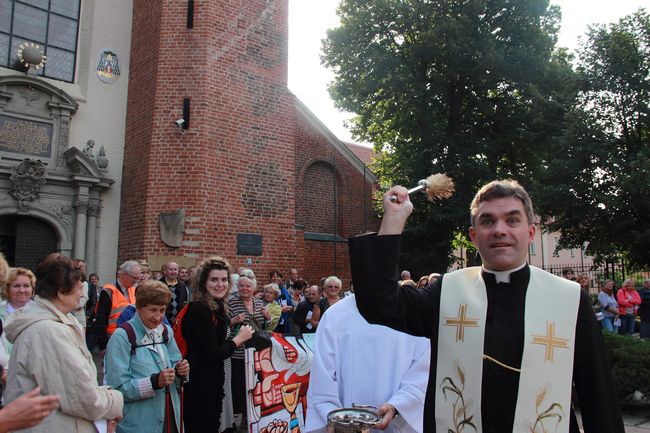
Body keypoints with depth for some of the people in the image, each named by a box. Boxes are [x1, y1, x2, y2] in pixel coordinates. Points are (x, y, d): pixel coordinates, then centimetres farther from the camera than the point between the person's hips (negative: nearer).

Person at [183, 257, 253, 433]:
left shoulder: (216, 307, 8)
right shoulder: (200, 310, -21)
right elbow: (212, 354, -24)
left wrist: (237, 341, 1)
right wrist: (239, 338, -13)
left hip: (212, 378, 10)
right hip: (201, 382, -10)